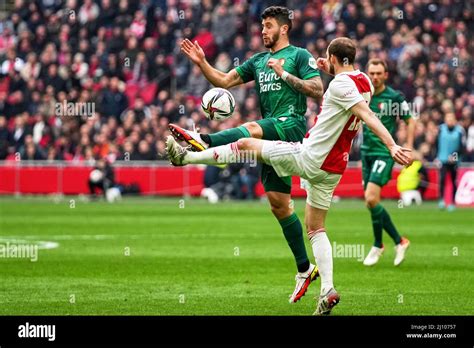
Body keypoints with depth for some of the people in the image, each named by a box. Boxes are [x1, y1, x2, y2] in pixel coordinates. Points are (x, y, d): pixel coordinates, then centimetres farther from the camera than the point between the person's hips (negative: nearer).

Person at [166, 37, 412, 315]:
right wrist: (331, 71, 27)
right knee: (316, 228, 15)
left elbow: (368, 115, -30)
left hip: (309, 157, -8)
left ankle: (185, 156, 14)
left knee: (245, 145, 4)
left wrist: (392, 146, -39)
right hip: (334, 167, 8)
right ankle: (328, 291, 4)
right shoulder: (365, 81, 8)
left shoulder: (340, 85, -18)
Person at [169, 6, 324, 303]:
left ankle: (203, 142, -65)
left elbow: (318, 91, -8)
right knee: (279, 204, 4)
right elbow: (224, 80, 18)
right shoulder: (258, 61, 23)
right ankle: (305, 270, 10)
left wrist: (285, 74, -13)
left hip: (291, 124, -7)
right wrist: (201, 62, 4)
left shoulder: (300, 56, 3)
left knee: (252, 130, -37)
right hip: (272, 133, 8)